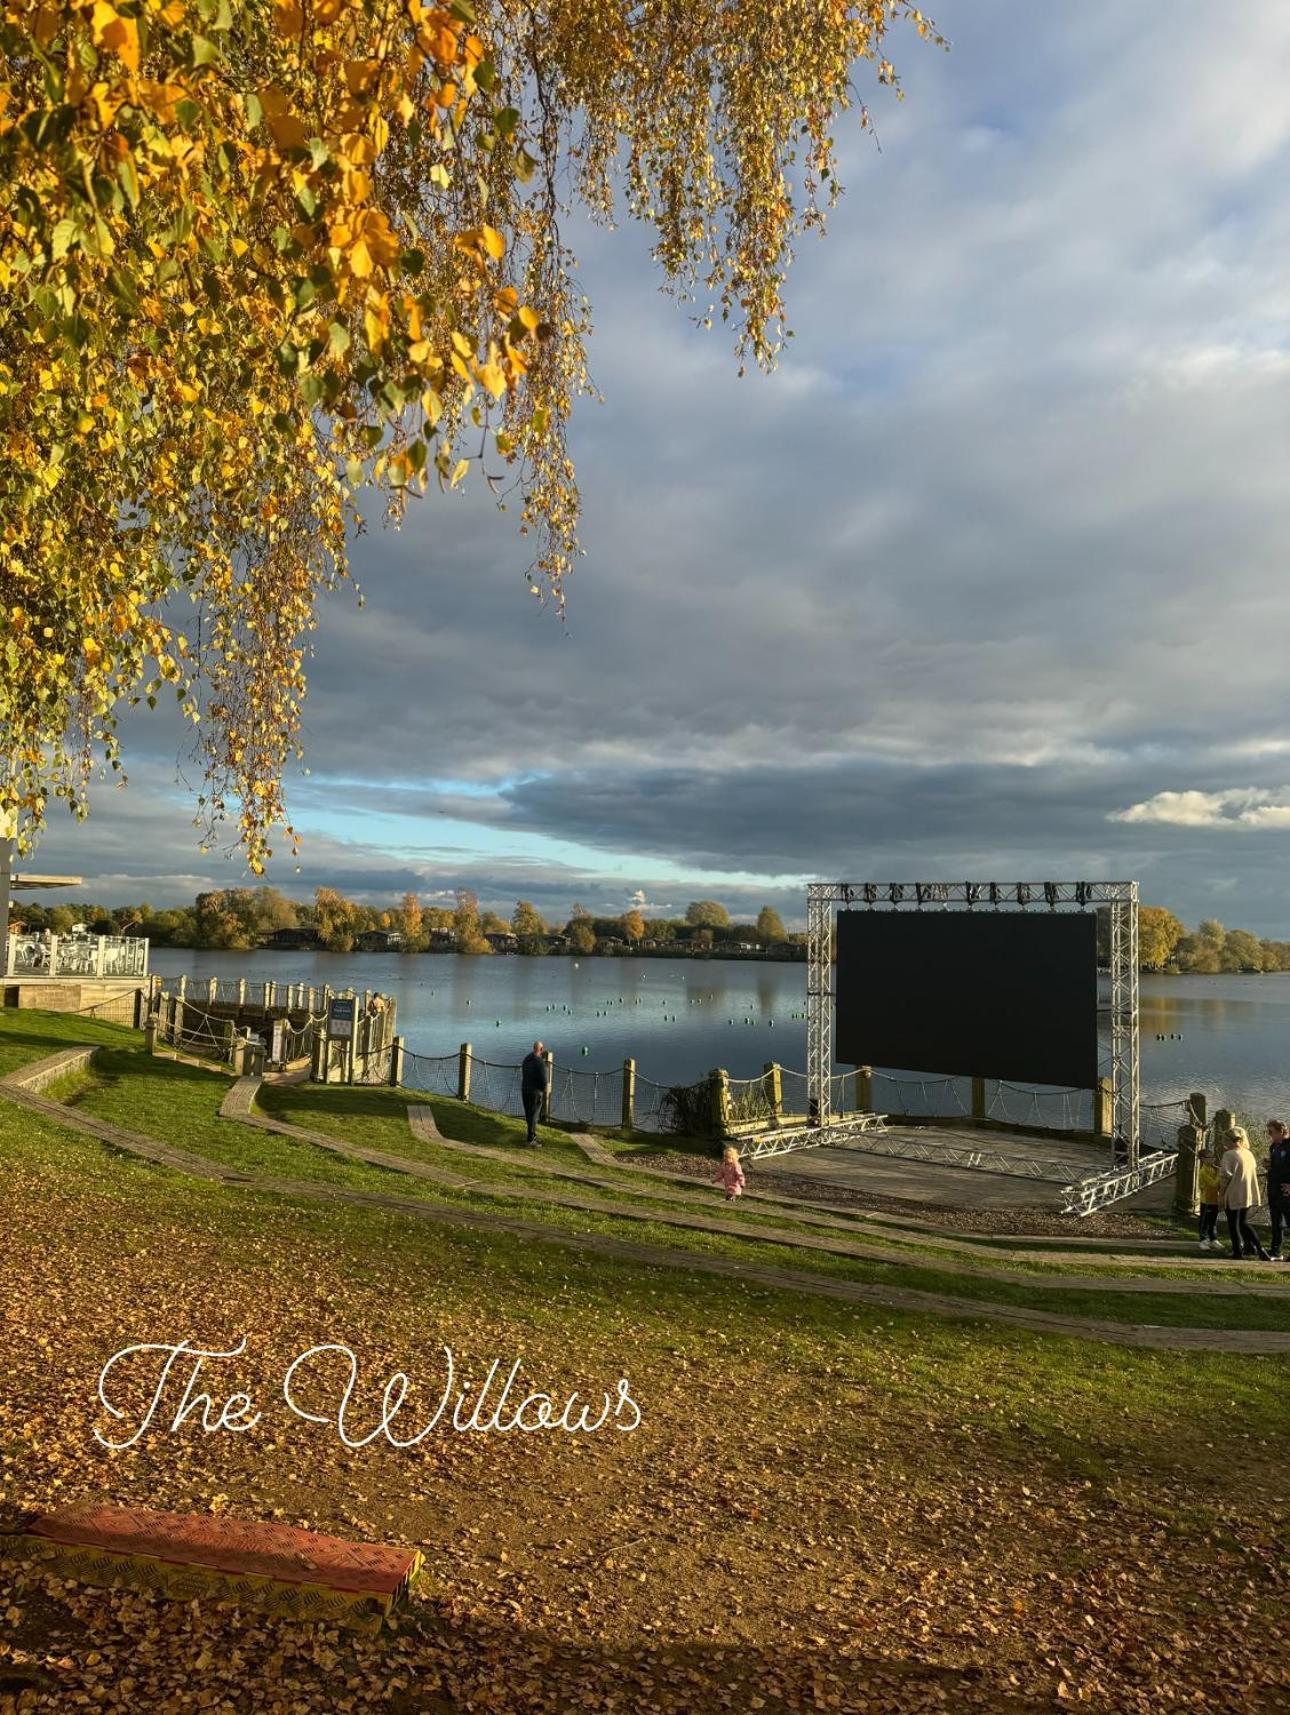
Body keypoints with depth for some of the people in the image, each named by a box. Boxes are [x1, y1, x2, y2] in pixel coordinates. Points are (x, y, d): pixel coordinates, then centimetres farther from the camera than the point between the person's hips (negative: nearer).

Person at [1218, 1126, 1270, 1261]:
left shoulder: (1229, 1155, -17)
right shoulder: (1249, 1154, 7)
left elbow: (1225, 1175, -21)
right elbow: (1255, 1171, 17)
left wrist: (1222, 1189, -8)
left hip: (1234, 1195, -7)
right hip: (1249, 1195, 7)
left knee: (1233, 1225, 5)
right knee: (1243, 1223, 19)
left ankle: (1237, 1252, 7)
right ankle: (1258, 1248, 12)